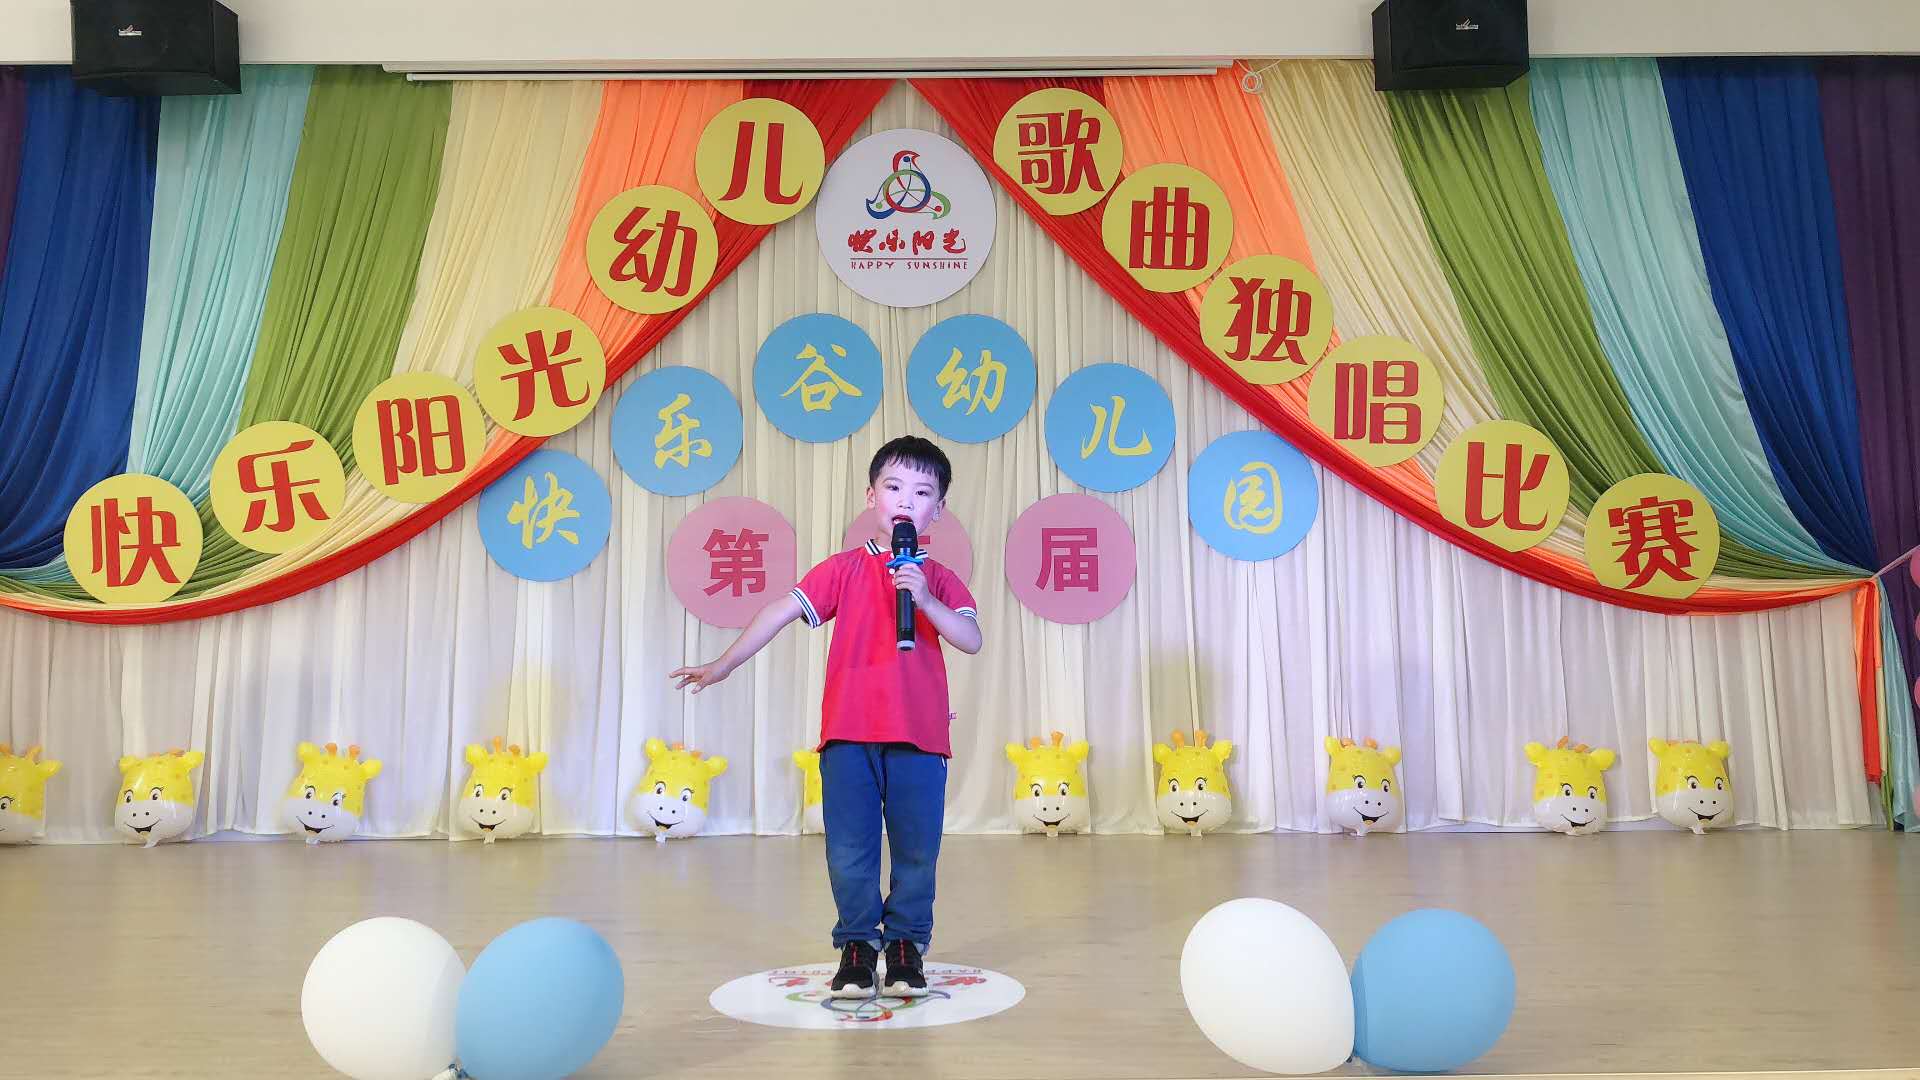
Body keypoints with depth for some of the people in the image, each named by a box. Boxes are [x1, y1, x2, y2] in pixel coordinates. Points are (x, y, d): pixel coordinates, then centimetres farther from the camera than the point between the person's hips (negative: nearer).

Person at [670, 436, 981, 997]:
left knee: (917, 849, 6)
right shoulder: (845, 569, 6)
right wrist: (724, 664, -4)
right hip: (849, 732, 0)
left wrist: (925, 600, -19)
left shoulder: (939, 578, 8)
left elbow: (972, 640, -5)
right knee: (849, 850, 3)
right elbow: (784, 609, 0)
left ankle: (906, 943, 22)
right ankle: (858, 944, 19)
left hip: (920, 737, 1)